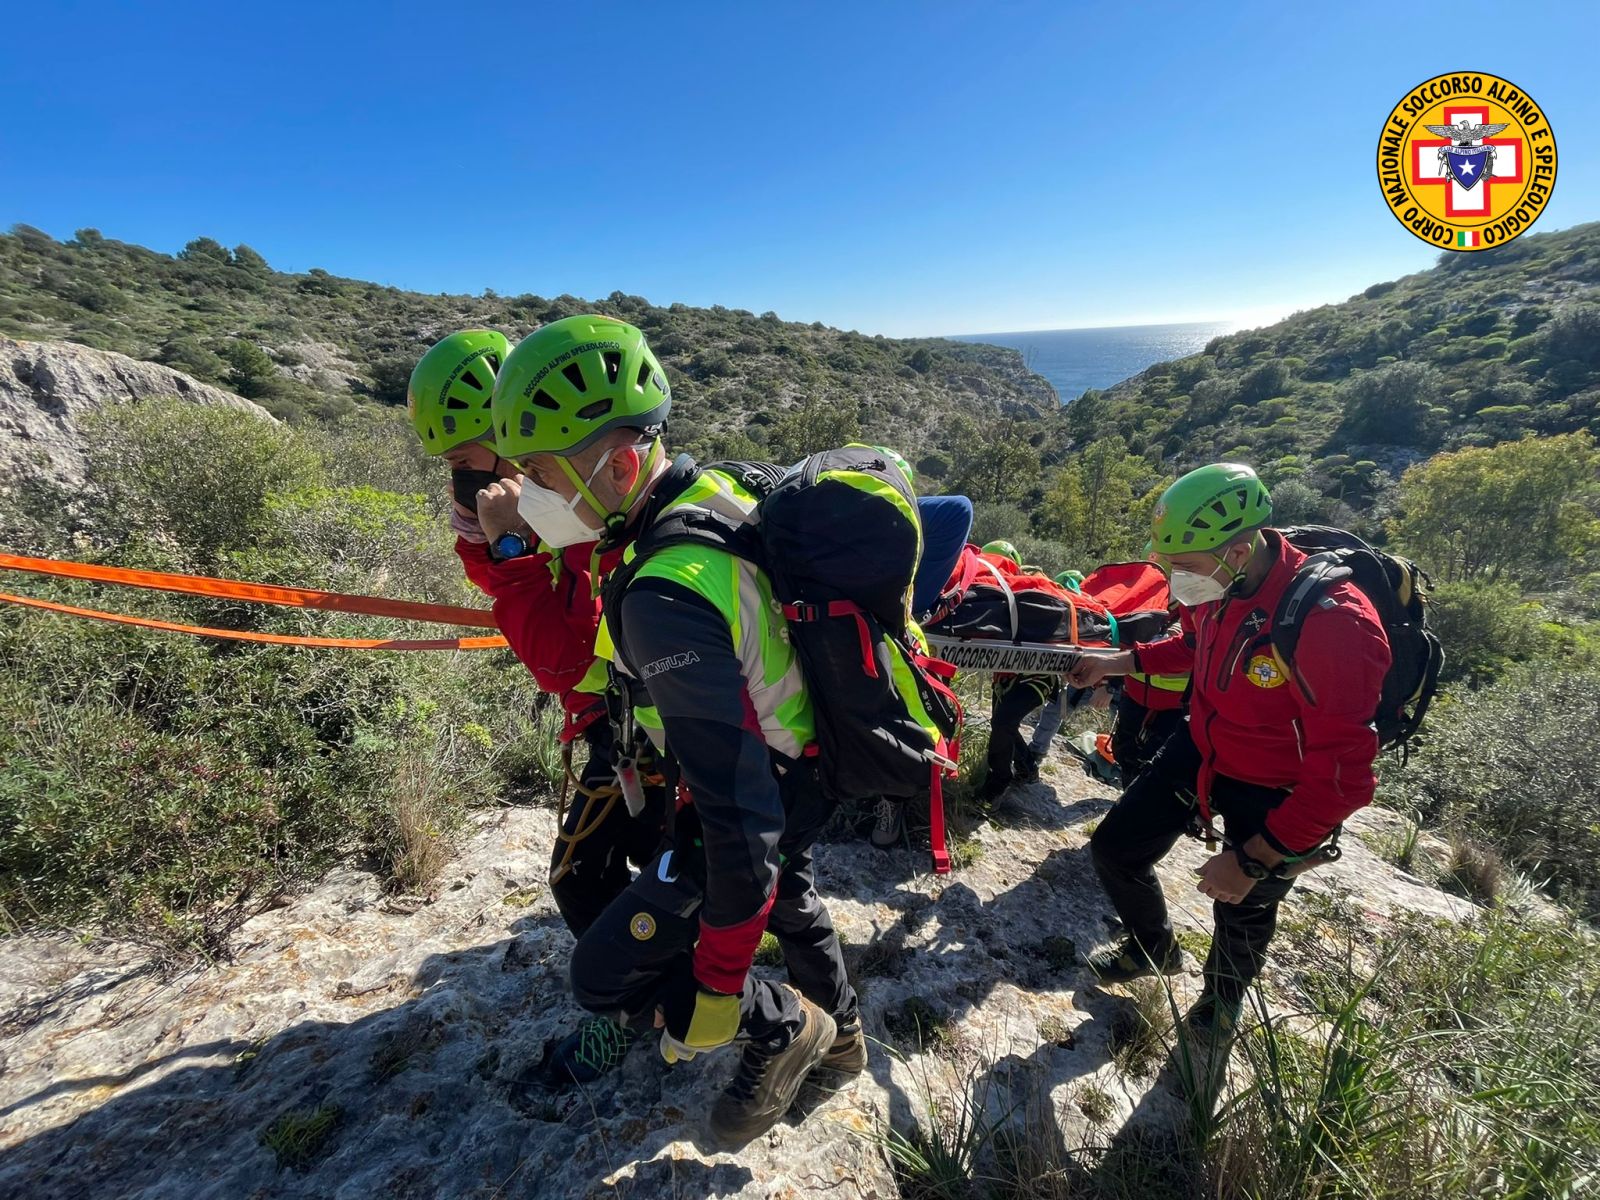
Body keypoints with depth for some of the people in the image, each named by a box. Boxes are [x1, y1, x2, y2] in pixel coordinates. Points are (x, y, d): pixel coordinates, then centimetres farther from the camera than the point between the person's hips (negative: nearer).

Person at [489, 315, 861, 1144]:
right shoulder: (714, 488, -10)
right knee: (785, 896, 33)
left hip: (765, 796, -9)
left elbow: (736, 806, -36)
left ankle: (781, 1028, 23)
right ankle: (839, 1034, 58)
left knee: (610, 974, 3)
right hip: (799, 757, 9)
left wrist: (720, 983, -25)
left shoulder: (664, 602, -38)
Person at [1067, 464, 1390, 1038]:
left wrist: (1252, 860, -28)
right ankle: (1153, 947, 41)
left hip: (1276, 793, -5)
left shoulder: (1332, 625, -37)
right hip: (1202, 747, 6)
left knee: (1242, 911, 16)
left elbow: (1342, 778, -31)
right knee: (1115, 847, 9)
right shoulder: (1217, 585, -15)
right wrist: (1116, 661, 0)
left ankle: (1223, 995, 51)